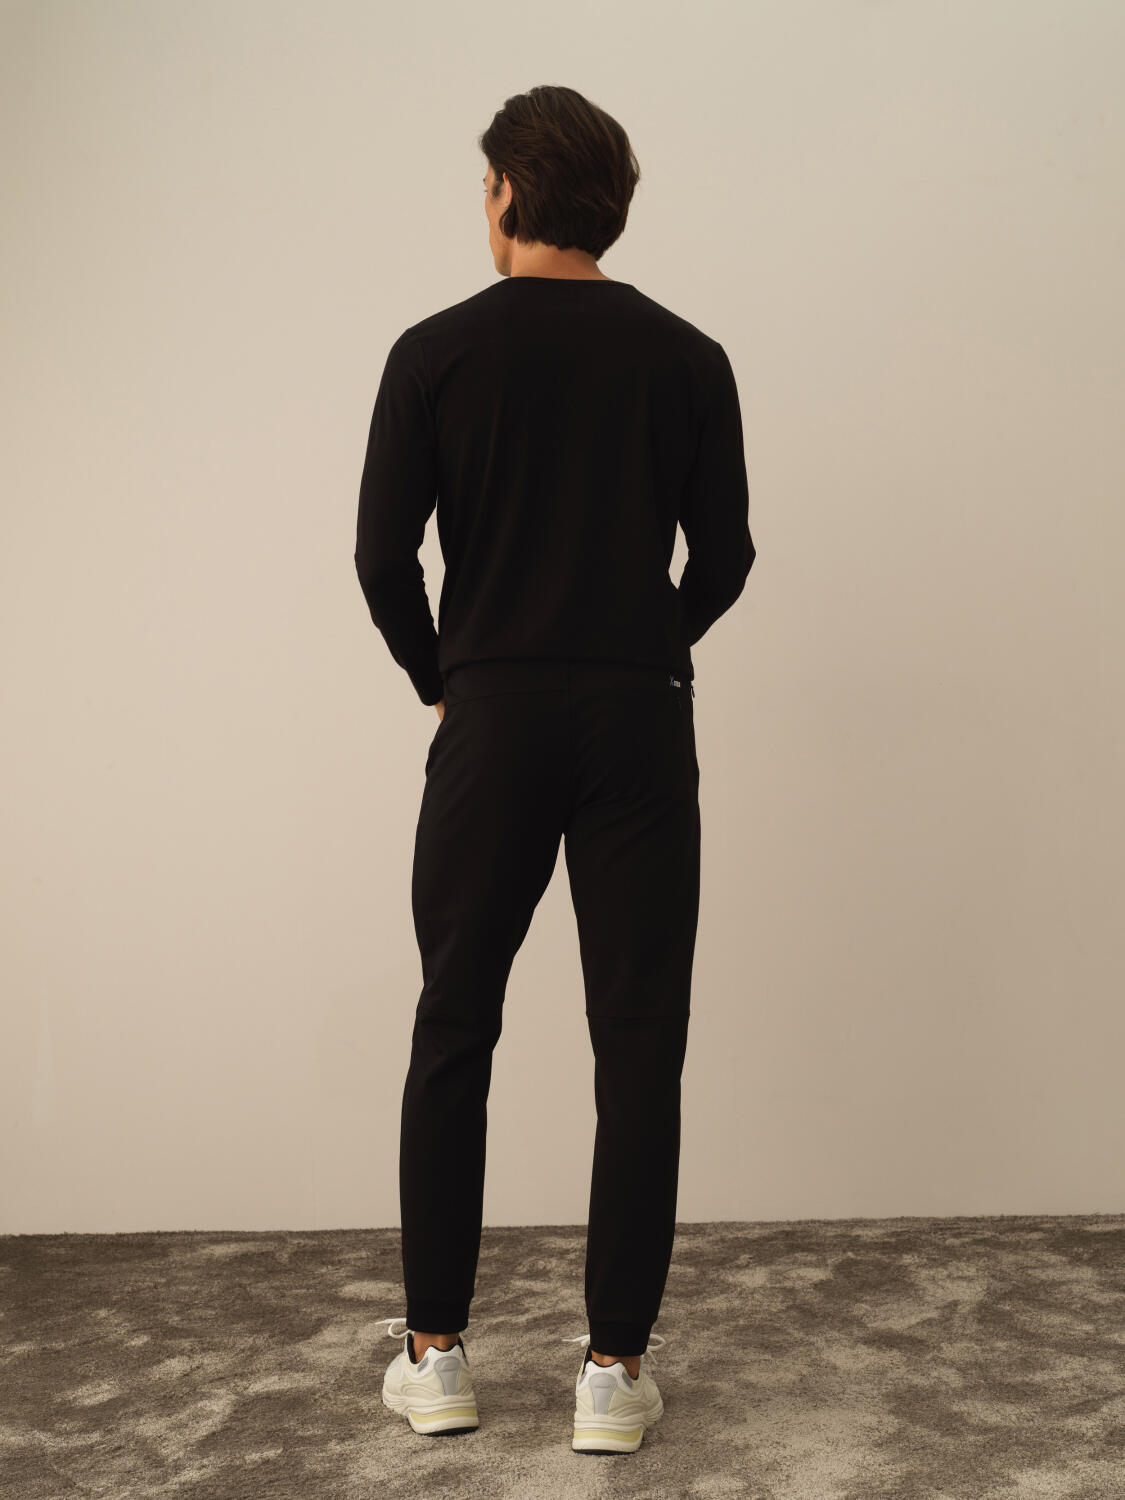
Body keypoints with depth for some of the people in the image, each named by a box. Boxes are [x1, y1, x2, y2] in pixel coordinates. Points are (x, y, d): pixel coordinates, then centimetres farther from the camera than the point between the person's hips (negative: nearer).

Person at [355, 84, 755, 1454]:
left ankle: (435, 1353, 19)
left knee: (452, 1036, 12)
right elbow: (724, 555, 4)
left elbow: (383, 554, -4)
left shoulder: (436, 352, -2)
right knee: (639, 1047, 6)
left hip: (493, 724, 0)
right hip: (641, 726, 1)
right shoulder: (687, 356, 3)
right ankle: (615, 1368, 10)